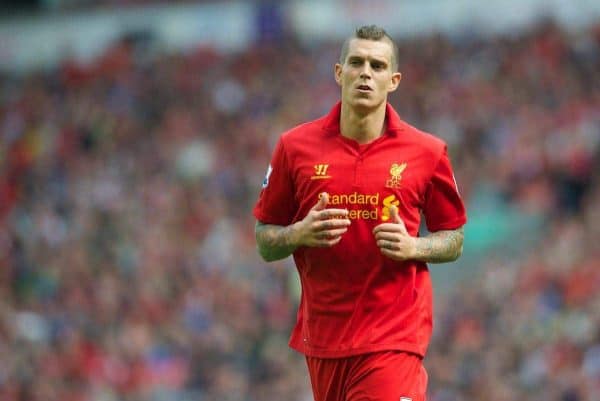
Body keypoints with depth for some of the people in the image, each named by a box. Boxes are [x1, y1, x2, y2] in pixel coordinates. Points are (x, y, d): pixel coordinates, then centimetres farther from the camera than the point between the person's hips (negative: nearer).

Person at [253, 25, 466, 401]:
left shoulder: (427, 152, 1)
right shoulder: (295, 147, 4)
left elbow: (454, 242, 10)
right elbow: (265, 242, 9)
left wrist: (412, 247, -11)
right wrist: (299, 234, -12)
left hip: (393, 338, -2)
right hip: (322, 337, 2)